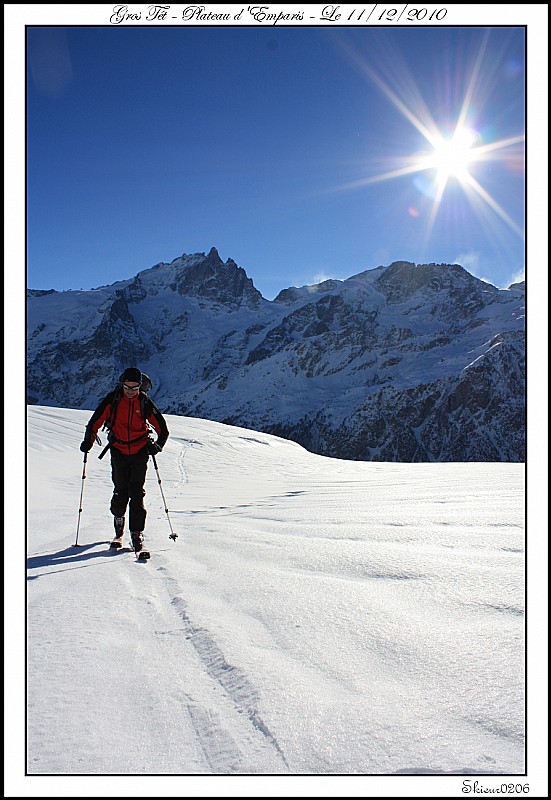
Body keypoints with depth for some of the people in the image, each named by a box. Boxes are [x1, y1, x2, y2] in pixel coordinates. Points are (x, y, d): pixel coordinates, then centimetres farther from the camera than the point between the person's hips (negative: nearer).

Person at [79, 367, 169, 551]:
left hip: (139, 451, -1)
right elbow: (95, 421, 5)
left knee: (136, 493, -5)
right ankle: (118, 518, 33)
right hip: (118, 451, 1)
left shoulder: (145, 402, -6)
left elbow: (162, 429, 2)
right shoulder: (112, 399, -5)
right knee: (121, 491, 3)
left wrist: (157, 446, -8)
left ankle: (137, 533, 1)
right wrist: (88, 441, -2)